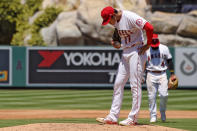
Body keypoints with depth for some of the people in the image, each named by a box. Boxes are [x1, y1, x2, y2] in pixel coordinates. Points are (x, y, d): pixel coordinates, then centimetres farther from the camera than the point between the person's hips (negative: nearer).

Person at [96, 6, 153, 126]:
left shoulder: (130, 17, -20)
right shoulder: (116, 21, 8)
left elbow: (149, 28, -28)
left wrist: (148, 45, -17)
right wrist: (115, 42, 9)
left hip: (136, 53, -9)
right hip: (125, 53, 9)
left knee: (135, 85, -7)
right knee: (118, 84, 6)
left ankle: (133, 118, -4)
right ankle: (113, 117, 8)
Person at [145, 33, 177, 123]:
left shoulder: (164, 48, 4)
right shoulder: (146, 50, 2)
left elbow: (169, 61, 9)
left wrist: (172, 74, 3)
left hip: (162, 75, 0)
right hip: (151, 75, 0)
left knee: (164, 95, -10)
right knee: (151, 96, -2)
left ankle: (162, 112, 14)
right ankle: (153, 116, 7)